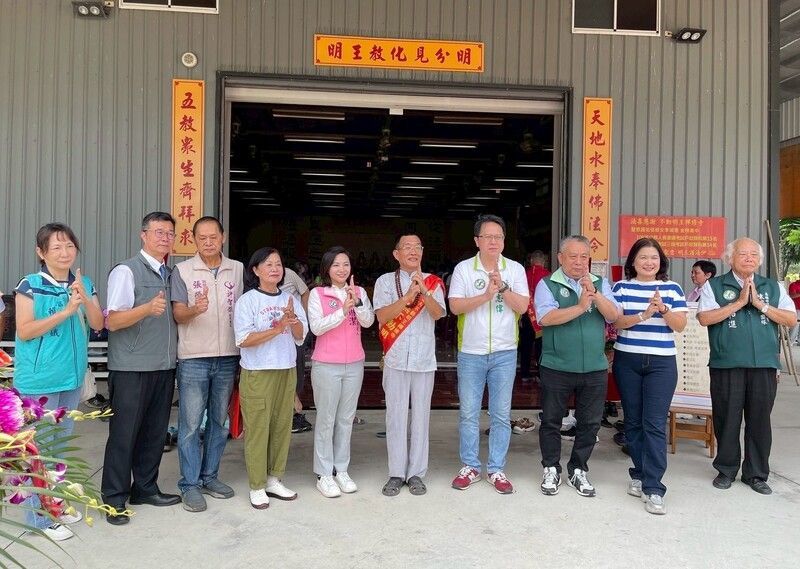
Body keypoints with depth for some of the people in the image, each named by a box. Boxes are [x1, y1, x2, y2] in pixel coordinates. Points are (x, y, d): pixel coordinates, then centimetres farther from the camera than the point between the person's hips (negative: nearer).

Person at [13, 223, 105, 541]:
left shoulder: (84, 284, 6)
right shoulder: (30, 285, -10)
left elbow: (98, 324, 1)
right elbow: (24, 331, -14)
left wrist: (85, 299, -17)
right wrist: (66, 310, -21)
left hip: (72, 377, 6)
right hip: (39, 379, -6)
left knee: (61, 443, 17)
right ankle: (39, 516, 12)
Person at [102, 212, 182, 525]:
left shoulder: (170, 275, 14)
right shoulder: (126, 271, -7)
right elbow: (113, 321, -15)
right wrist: (147, 309, -31)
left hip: (164, 366, 7)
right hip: (131, 369, -7)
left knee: (155, 431, 13)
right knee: (124, 433, 1)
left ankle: (146, 488, 27)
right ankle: (114, 499, 14)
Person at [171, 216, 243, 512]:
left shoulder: (238, 270, 7)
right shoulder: (182, 270, -2)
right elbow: (178, 314, -6)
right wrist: (195, 309, -28)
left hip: (228, 357, 3)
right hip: (194, 358, -3)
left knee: (219, 421, 12)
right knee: (190, 424, 0)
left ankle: (209, 476, 26)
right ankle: (190, 485, 12)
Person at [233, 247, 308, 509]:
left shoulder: (289, 299, 9)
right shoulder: (247, 300, -5)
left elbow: (300, 335, 6)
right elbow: (244, 339, -14)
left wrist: (292, 319, -15)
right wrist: (279, 327, -18)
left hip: (287, 371, 5)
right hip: (257, 373, -5)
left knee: (282, 426, 9)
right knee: (257, 429, -1)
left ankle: (274, 479, 23)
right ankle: (257, 487, 11)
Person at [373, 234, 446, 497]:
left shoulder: (433, 282, 6)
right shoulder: (385, 281, 3)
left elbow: (437, 313, -9)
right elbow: (382, 316, -9)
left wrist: (423, 291, -27)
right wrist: (408, 296, -21)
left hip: (424, 359, 1)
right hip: (396, 358, -1)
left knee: (421, 416, 5)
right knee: (396, 416, 3)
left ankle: (416, 473, 15)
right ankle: (396, 473, 14)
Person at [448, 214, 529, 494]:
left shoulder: (515, 269, 1)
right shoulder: (463, 269, -2)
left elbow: (522, 306, -7)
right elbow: (455, 306, -11)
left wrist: (502, 286, -19)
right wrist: (486, 295, -20)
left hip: (504, 353, 1)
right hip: (471, 353, -1)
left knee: (501, 415, 7)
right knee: (468, 413, 7)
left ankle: (496, 470, 19)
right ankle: (470, 467, 20)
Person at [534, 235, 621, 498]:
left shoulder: (601, 284, 9)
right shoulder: (548, 285, -2)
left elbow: (614, 315, -4)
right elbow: (546, 318, -17)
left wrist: (595, 294, -18)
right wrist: (581, 307, -19)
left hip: (595, 368, 3)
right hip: (556, 367, -3)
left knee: (590, 423, 11)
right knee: (551, 420, 8)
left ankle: (578, 470, 27)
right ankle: (551, 469, 25)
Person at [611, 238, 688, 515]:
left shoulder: (672, 288, 6)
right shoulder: (621, 287, 3)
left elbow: (680, 325, 0)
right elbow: (616, 321, -7)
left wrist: (663, 309, -18)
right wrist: (645, 314, -21)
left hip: (661, 363, -1)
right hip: (627, 361, 1)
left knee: (655, 424, -7)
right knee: (633, 421, 9)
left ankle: (653, 488, -5)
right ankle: (640, 473, 25)